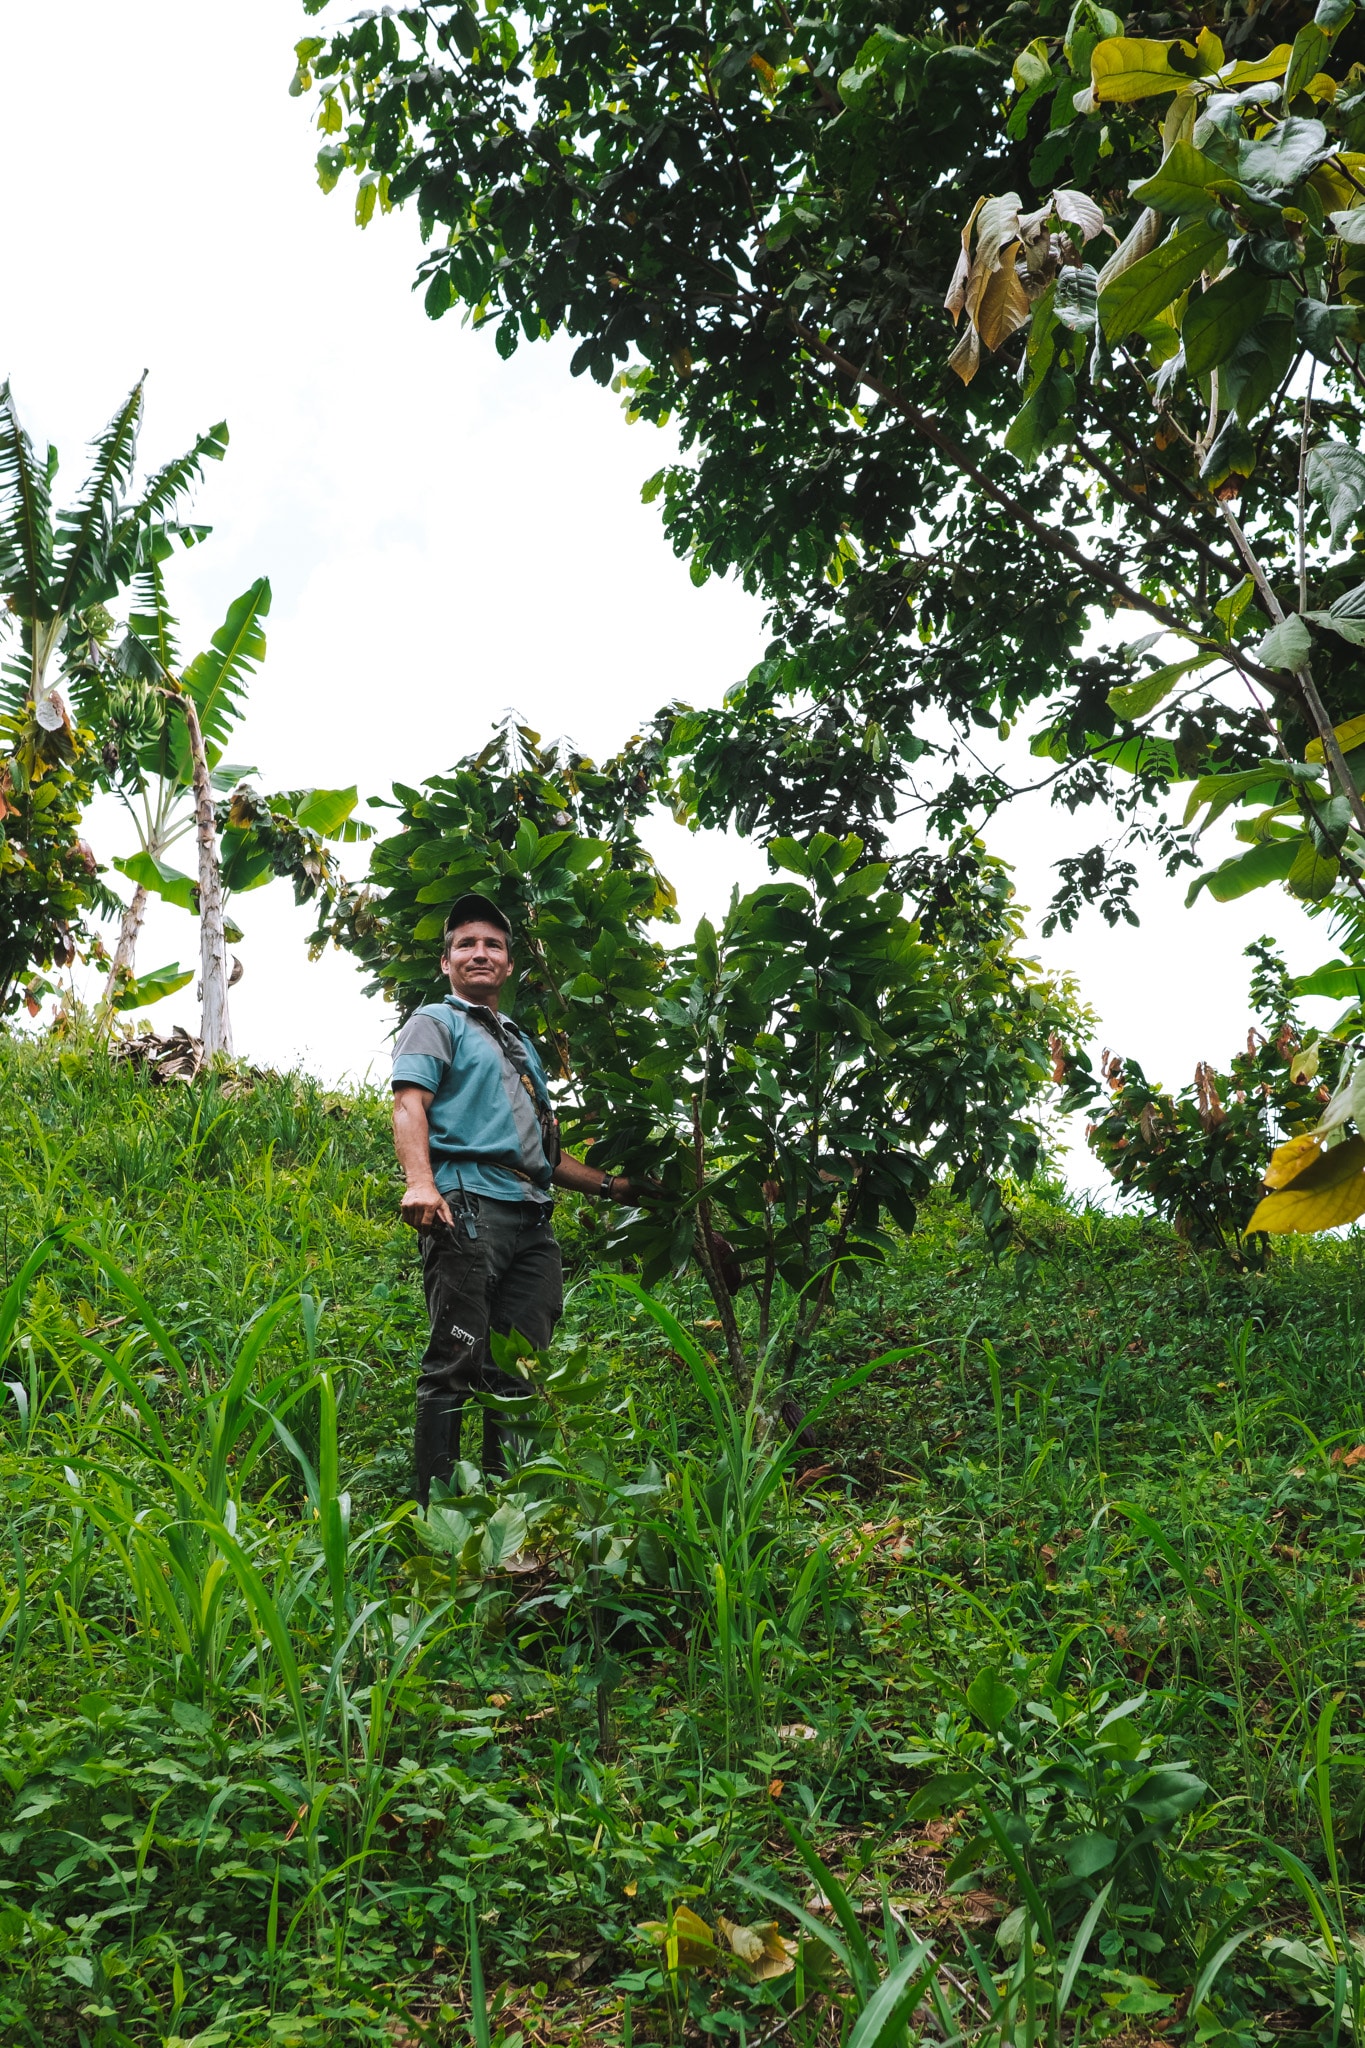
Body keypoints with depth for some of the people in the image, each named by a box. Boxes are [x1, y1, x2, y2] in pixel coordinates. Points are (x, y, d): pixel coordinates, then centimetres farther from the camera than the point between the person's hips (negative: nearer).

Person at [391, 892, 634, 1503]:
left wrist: (611, 1185, 26)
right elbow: (409, 1106, -7)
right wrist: (420, 1182, -24)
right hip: (467, 1205, -7)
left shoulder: (522, 1044, 32)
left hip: (532, 1219, 7)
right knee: (457, 1362, -12)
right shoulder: (436, 1023, 11)